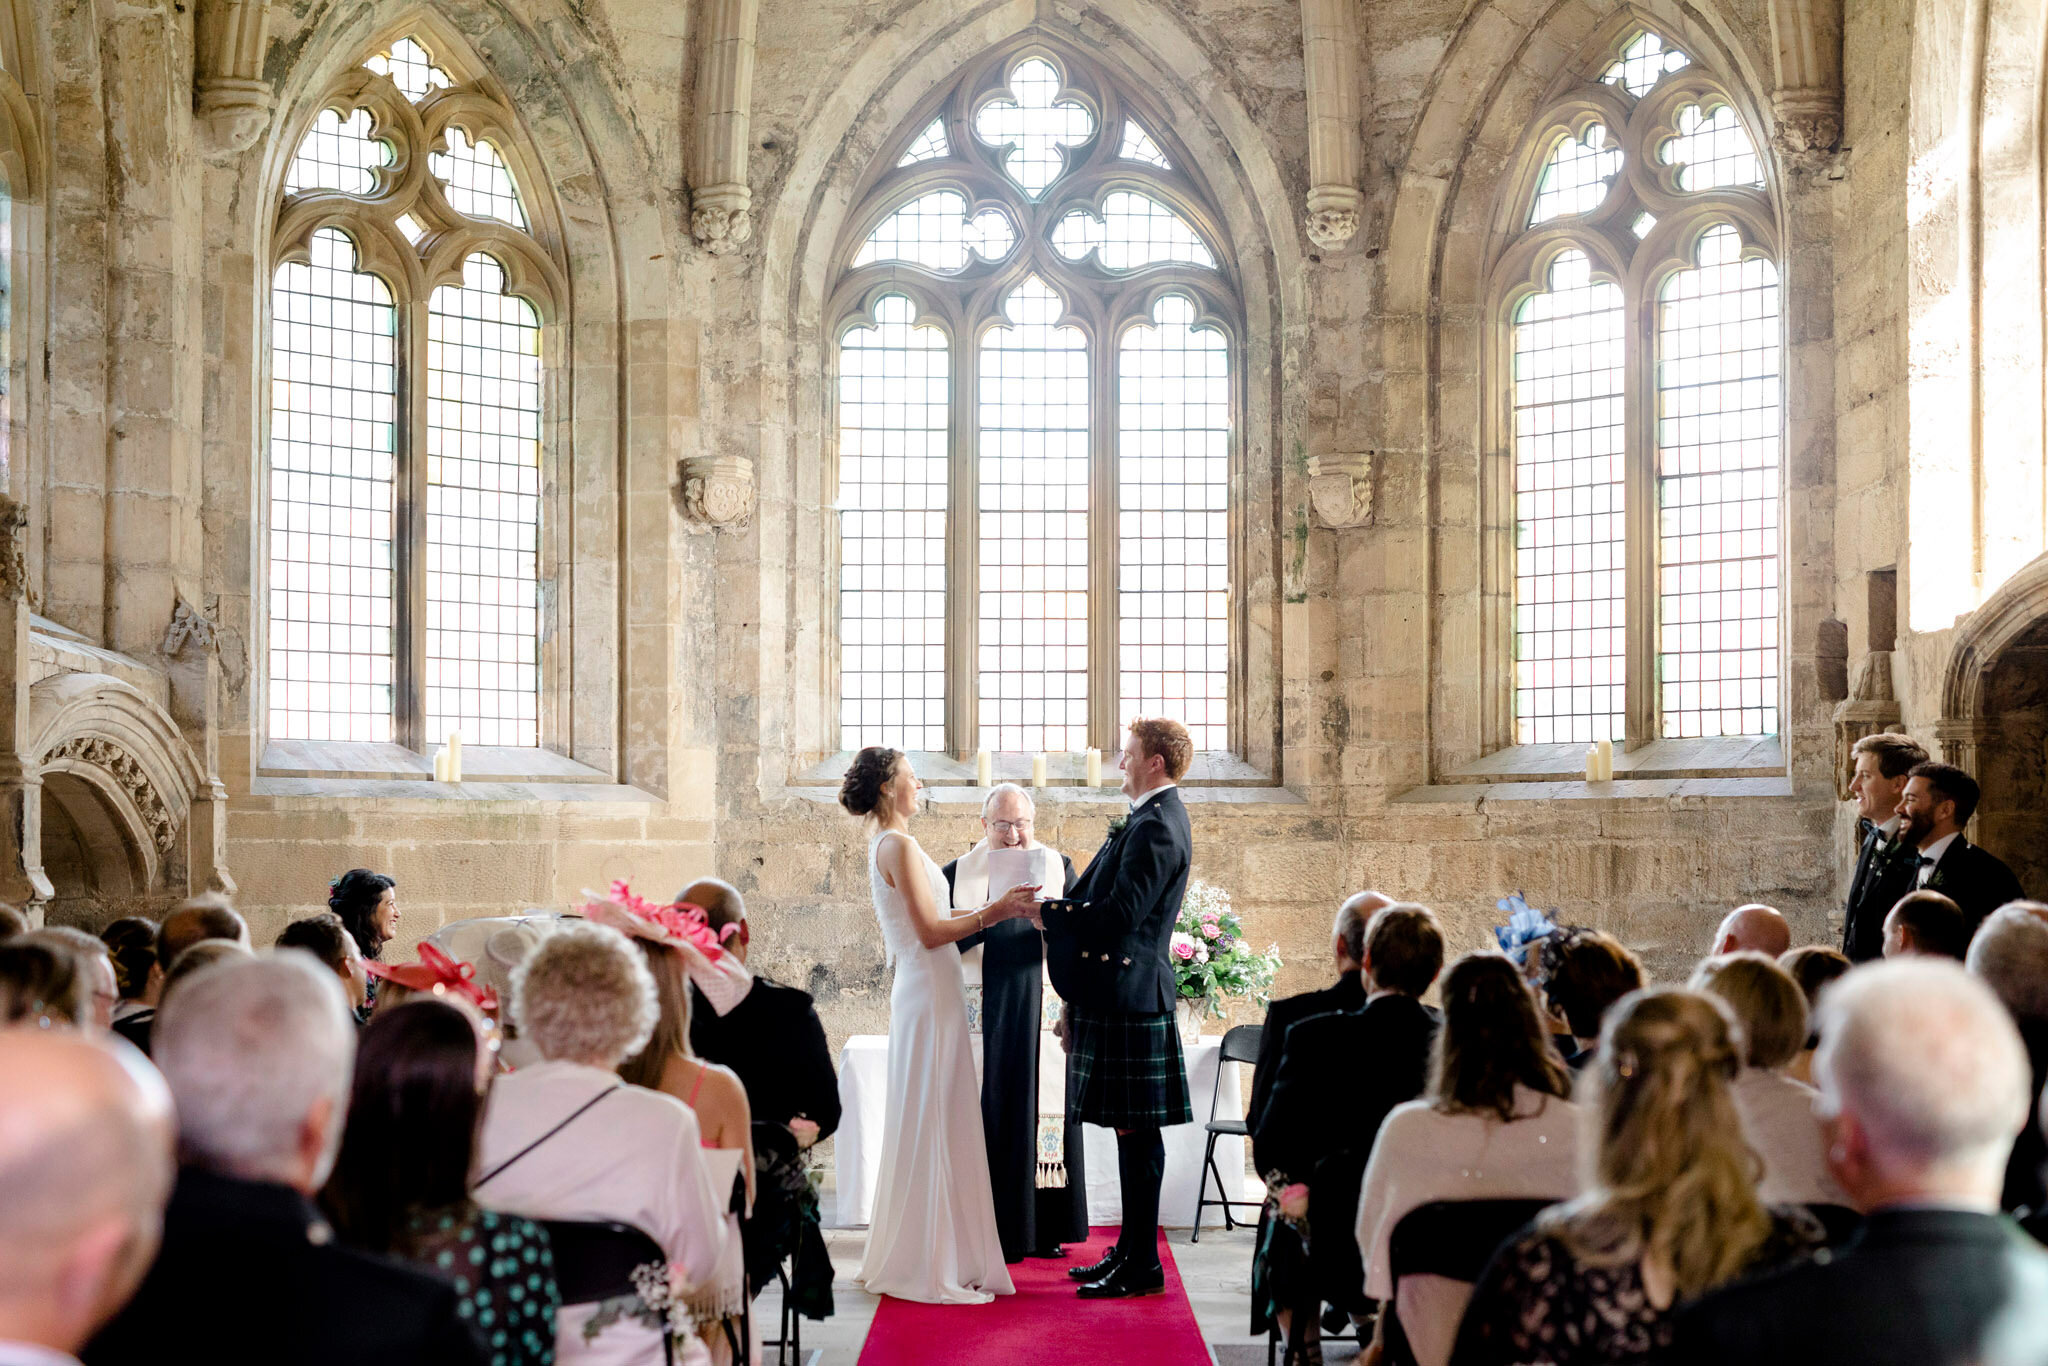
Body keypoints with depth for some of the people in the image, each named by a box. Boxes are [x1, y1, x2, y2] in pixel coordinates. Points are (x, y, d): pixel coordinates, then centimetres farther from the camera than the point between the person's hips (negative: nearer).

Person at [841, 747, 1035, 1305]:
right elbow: (930, 931, -18)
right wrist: (995, 911, -11)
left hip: (923, 991, 10)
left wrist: (989, 912, 20)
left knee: (923, 1127, 13)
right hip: (930, 992, -10)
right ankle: (930, 1266, -1)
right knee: (935, 1125, -6)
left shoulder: (884, 845, 16)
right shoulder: (899, 845, -14)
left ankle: (909, 1258, 20)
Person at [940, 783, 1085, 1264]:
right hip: (983, 1011, -1)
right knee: (990, 1112, -1)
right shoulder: (959, 873, 5)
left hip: (1043, 1008, 1)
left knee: (1044, 1109, 0)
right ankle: (996, 1229, 5)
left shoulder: (1058, 866, 7)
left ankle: (1045, 1227, 9)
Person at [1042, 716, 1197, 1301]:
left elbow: (1120, 913, -23)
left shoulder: (1156, 826, -16)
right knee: (1131, 1129, 14)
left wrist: (1047, 911, -16)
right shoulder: (1154, 818, 17)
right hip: (1117, 994, 11)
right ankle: (1130, 1252, 22)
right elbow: (1106, 899, 18)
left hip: (1129, 995, -11)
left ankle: (1143, 1266, 1)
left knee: (1137, 1131, -5)